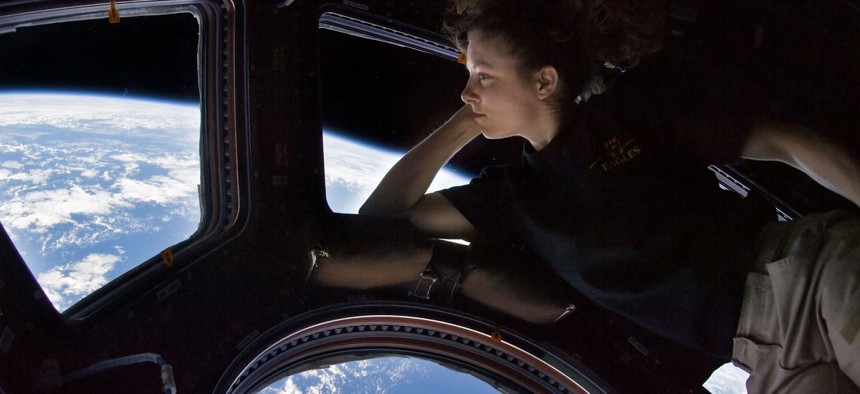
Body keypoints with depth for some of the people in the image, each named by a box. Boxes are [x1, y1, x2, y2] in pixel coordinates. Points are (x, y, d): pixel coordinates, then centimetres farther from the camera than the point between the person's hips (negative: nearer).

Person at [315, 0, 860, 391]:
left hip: (808, 267, -2)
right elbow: (383, 214, 7)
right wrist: (464, 124, 4)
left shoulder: (639, 100, -1)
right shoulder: (516, 194, 9)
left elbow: (784, 141, -1)